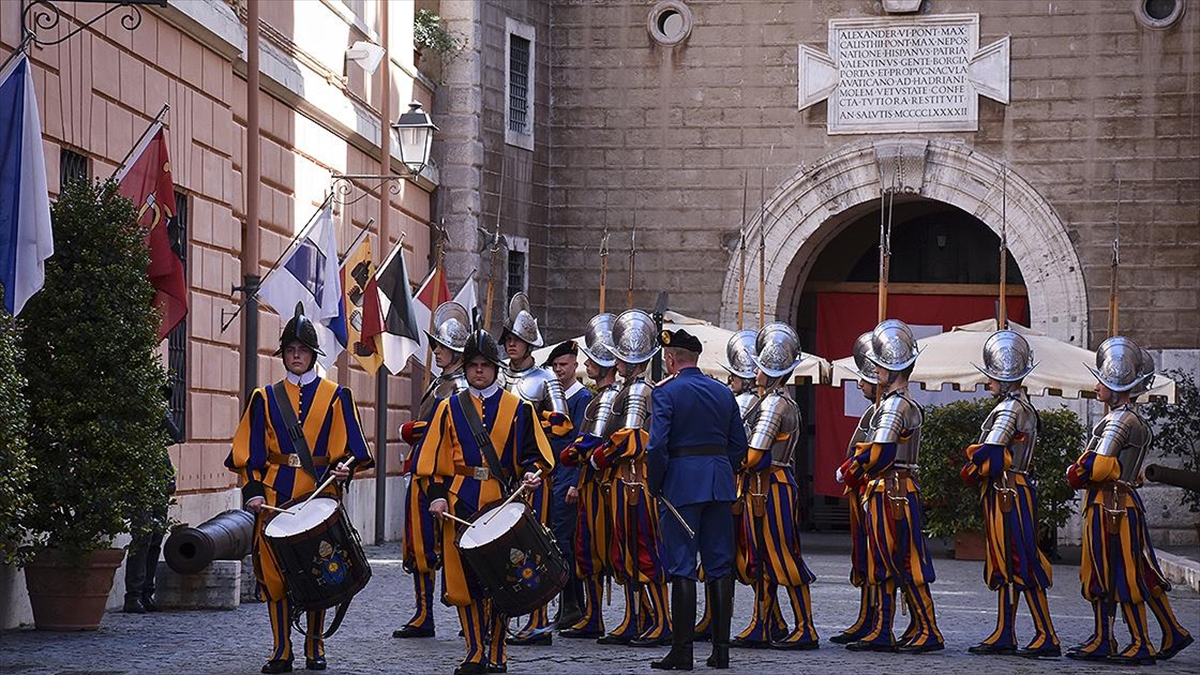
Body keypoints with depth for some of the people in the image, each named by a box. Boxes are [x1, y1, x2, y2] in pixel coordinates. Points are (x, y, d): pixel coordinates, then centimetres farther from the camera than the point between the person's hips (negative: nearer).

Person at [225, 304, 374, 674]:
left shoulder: (335, 396, 8)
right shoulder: (266, 398, 10)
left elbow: (352, 448, 4)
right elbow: (250, 451, 7)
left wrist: (345, 467, -16)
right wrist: (253, 490, -5)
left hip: (320, 494, -1)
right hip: (276, 495, 1)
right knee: (274, 570, -2)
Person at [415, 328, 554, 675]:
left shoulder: (518, 408, 7)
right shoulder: (449, 408, 11)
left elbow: (534, 453, 7)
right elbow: (436, 458, 9)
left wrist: (531, 472, -13)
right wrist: (437, 495, -2)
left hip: (502, 503, -1)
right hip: (461, 505, 1)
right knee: (464, 579, 1)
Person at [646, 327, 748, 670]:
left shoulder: (666, 393, -7)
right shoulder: (723, 392, 11)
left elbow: (657, 447, -14)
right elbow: (740, 445, 11)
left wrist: (656, 487, -3)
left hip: (681, 484, -5)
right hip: (720, 483, 5)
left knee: (682, 568, -2)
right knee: (721, 567, 8)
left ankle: (681, 651, -3)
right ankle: (721, 648, 8)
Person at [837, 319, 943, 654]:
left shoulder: (895, 405, -15)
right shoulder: (906, 403, 16)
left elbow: (879, 453, -21)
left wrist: (847, 472, -8)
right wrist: (865, 481, 13)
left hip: (891, 493, -10)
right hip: (889, 493, 10)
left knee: (905, 565, -6)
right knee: (883, 564, 11)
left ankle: (928, 632, -2)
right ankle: (881, 633, 15)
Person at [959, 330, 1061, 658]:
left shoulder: (1010, 409, -16)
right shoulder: (1021, 406, 15)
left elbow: (989, 456, -20)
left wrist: (971, 471, -3)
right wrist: (977, 462, 2)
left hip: (1007, 493, -10)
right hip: (1007, 493, 10)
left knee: (1022, 565, -7)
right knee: (1005, 565, 12)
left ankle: (1047, 637, -5)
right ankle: (1004, 636, 16)